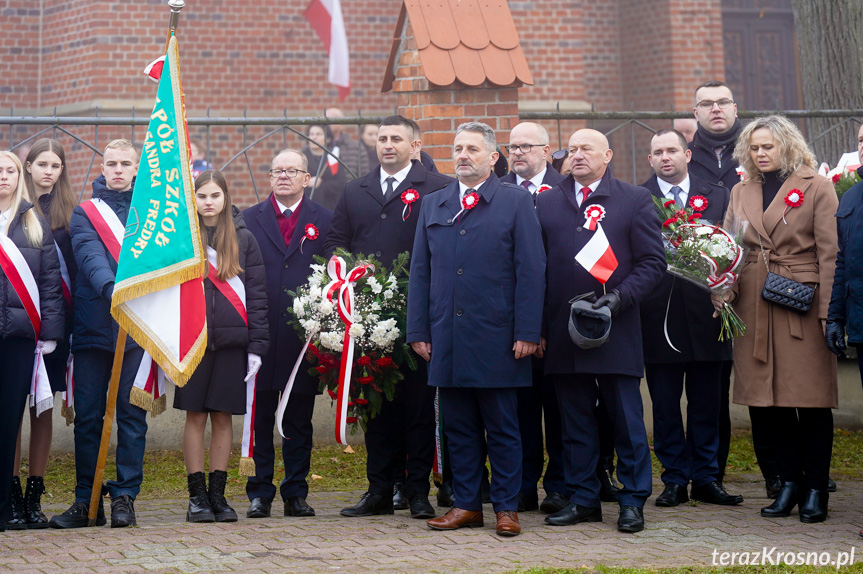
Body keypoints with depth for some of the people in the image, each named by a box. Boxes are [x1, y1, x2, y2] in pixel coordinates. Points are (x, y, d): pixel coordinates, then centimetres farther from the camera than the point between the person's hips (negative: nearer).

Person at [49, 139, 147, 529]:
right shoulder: (85, 213, 8)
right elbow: (90, 255, -9)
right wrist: (111, 288, -28)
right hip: (93, 324, 0)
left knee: (132, 413, 0)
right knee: (88, 415, 2)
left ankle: (125, 497, 5)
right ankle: (86, 500, 9)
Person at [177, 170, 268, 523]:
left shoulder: (243, 239, 6)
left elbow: (257, 294, 5)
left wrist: (256, 346, -2)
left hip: (231, 341, 1)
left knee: (223, 417, 4)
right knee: (195, 416, 0)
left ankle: (218, 494, 11)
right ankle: (197, 496, 6)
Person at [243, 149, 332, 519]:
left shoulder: (324, 221, 8)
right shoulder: (249, 220, 8)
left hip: (306, 334, 0)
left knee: (299, 422, 6)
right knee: (259, 420, 3)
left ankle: (296, 494, 14)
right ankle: (260, 494, 9)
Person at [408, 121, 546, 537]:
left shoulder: (516, 202, 2)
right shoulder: (433, 205, 14)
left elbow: (531, 271, -3)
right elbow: (420, 272, 13)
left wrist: (527, 332, -10)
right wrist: (418, 331, 6)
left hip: (496, 338, -4)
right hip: (447, 338, 4)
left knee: (502, 427, 2)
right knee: (458, 425, 8)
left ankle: (506, 507, 9)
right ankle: (466, 504, 16)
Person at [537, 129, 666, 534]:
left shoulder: (635, 200, 3)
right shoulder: (547, 203, 11)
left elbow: (653, 262, 0)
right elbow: (537, 268, 11)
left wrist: (619, 297, -14)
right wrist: (538, 328, 4)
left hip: (617, 332, -3)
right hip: (563, 332, 3)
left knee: (626, 421, 1)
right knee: (575, 422, 9)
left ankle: (632, 501, 9)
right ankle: (583, 499, 17)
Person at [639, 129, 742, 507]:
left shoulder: (716, 196, 11)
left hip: (704, 312, 2)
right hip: (659, 315, -2)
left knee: (706, 401, 7)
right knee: (665, 402, 4)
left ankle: (705, 478, 15)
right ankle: (675, 479, 12)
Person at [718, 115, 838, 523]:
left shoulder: (816, 188, 0)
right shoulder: (741, 193, 15)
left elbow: (829, 252, -5)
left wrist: (828, 310, -12)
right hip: (753, 309, 5)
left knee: (811, 400, -1)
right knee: (764, 401, 5)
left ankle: (816, 489, 8)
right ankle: (789, 482, 17)